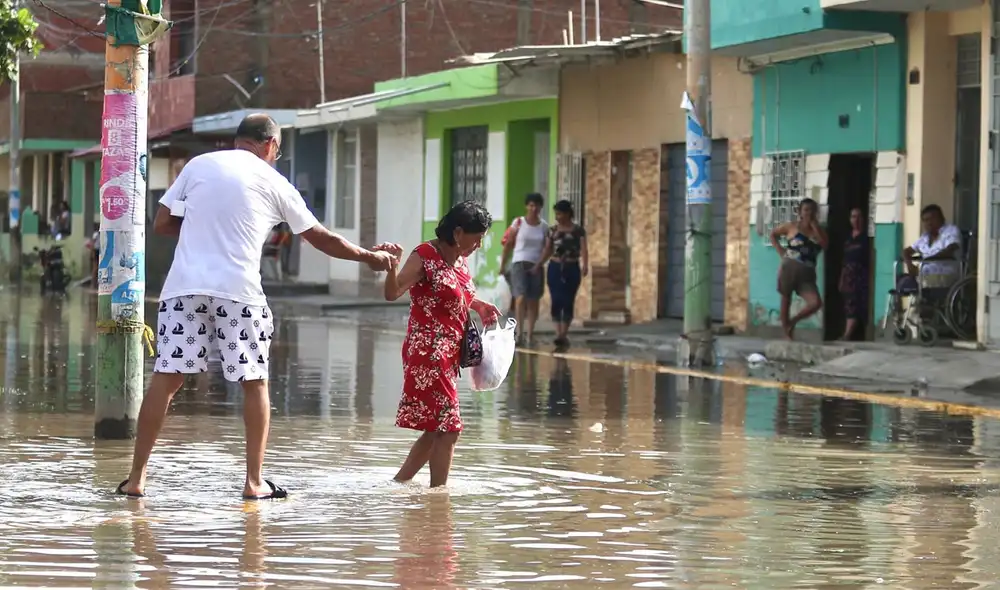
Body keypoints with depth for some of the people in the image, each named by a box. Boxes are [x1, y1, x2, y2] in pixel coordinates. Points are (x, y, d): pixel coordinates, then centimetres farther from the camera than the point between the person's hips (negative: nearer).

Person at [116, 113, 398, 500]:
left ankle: (136, 477, 3)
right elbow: (321, 239, 16)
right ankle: (254, 481, 10)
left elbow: (161, 224, 11)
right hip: (238, 290, -2)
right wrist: (370, 257, 29)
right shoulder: (273, 183, 9)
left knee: (166, 378, 4)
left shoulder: (198, 165, 12)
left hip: (185, 285, 2)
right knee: (254, 382, 11)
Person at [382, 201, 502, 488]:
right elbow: (392, 293, -24)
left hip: (448, 356, 9)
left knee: (437, 429, 13)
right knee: (449, 427, -9)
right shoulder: (425, 256, -13)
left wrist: (479, 306, 20)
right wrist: (391, 265, -41)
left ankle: (398, 485, 23)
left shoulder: (460, 260, 13)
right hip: (428, 354, -9)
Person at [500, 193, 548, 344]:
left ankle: (530, 333, 12)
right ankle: (519, 332, -21)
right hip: (519, 263, -3)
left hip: (536, 266, 3)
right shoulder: (518, 223, 0)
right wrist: (503, 265, 3)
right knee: (521, 298, -17)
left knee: (533, 301, 5)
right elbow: (508, 244, 3)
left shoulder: (544, 226, 6)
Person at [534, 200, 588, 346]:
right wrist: (539, 265, -9)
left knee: (568, 302, 1)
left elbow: (583, 249, -8)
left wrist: (584, 265, -24)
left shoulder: (578, 231, 1)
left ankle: (564, 334, 9)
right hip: (555, 268, 2)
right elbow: (547, 250, 6)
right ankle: (558, 333, -7)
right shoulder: (553, 230, 7)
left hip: (572, 269, -1)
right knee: (556, 301, -7)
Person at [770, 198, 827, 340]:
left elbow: (825, 245, -9)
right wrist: (780, 251, 4)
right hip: (789, 268, -2)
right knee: (786, 301, 2)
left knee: (816, 303, -15)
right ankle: (786, 333, 13)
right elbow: (773, 234, 17)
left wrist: (815, 226, -9)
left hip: (806, 274, 2)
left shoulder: (818, 231, 11)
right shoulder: (792, 227, 5)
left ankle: (792, 322, 8)